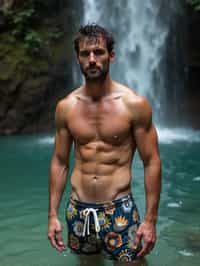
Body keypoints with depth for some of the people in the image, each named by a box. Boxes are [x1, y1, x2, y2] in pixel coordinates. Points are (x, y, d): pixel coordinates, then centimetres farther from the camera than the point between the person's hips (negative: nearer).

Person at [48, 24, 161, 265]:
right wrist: (52, 215, 4)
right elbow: (59, 162, 7)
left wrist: (150, 219, -9)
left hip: (120, 209, -3)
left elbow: (151, 162, -6)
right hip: (77, 209, 3)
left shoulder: (134, 104, -8)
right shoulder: (66, 107, 1)